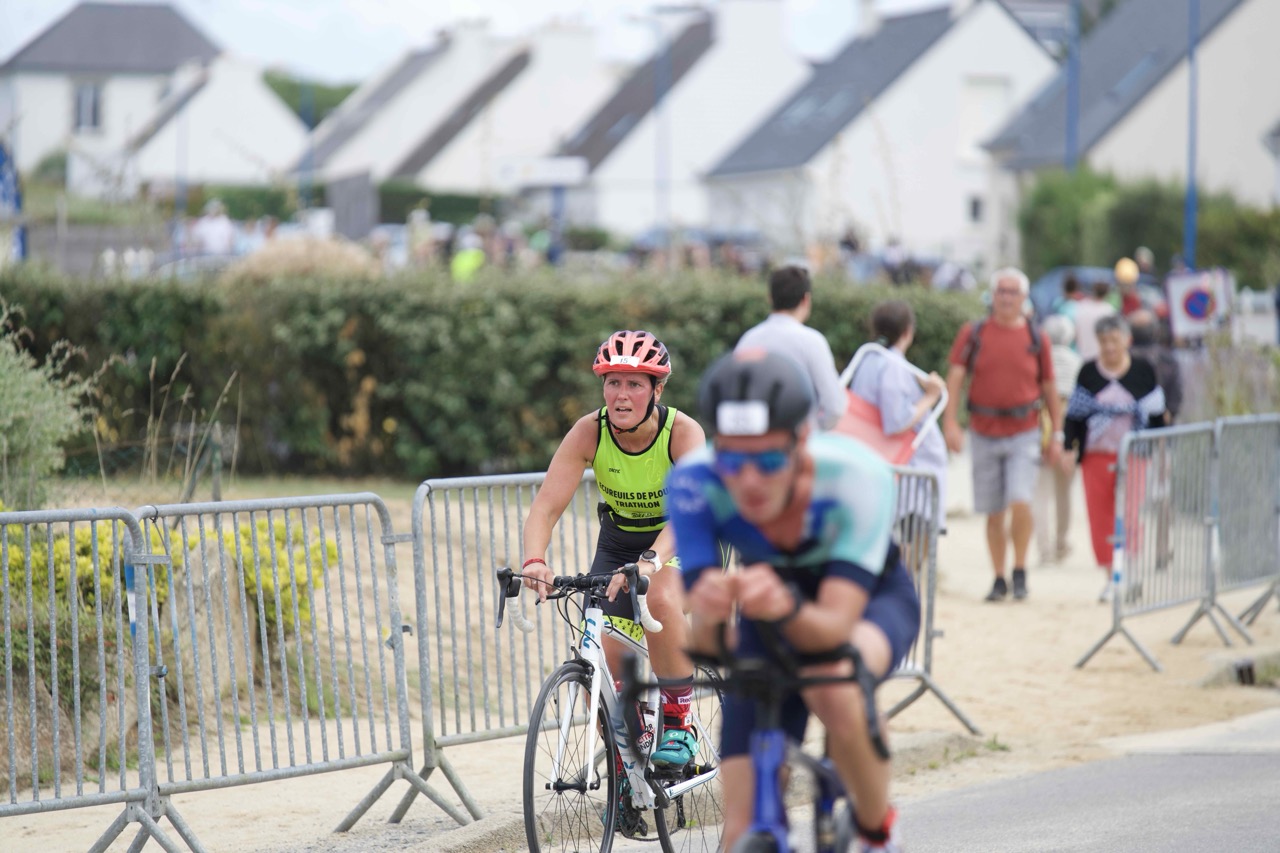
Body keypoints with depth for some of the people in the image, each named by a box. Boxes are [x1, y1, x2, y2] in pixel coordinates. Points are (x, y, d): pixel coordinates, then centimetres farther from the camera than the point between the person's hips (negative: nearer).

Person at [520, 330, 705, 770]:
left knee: (661, 598, -36)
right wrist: (534, 561, -46)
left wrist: (650, 562, -59)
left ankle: (677, 723, -19)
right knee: (603, 659, -11)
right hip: (618, 542, 3)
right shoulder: (589, 432, -20)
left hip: (682, 542, -3)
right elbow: (546, 505, -27)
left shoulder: (684, 432, -27)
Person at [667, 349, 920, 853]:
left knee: (836, 689, -37)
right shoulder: (694, 482, -33)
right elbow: (708, 646, -35)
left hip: (868, 599, -2)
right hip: (768, 622, 2)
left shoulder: (856, 476, -37)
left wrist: (786, 608, -65)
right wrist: (706, 617, -59)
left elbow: (836, 624, -43)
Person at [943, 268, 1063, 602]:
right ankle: (999, 579, 18)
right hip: (985, 433, 1)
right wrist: (950, 422, -15)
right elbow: (955, 377, -3)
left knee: (1020, 501, -17)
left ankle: (1020, 572, 0)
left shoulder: (1036, 338, 4)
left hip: (1024, 433, -1)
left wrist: (1056, 435, 9)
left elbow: (1049, 387, 11)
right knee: (993, 512, 6)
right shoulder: (973, 334, 3)